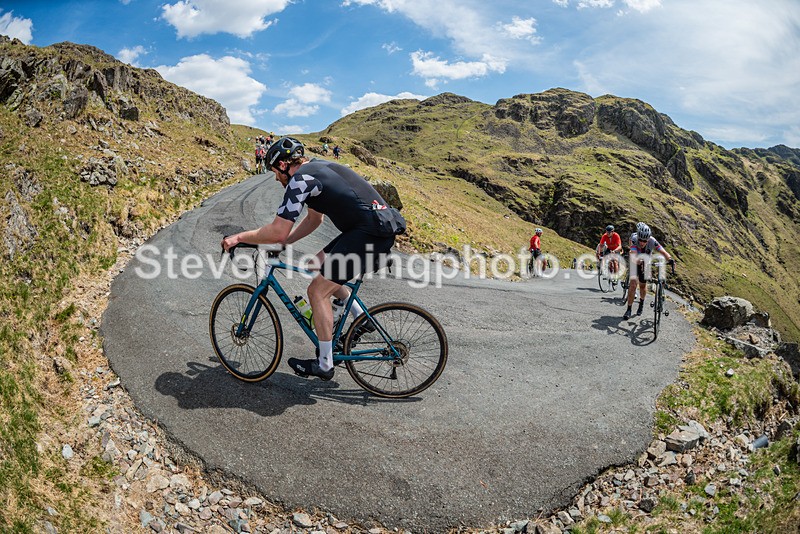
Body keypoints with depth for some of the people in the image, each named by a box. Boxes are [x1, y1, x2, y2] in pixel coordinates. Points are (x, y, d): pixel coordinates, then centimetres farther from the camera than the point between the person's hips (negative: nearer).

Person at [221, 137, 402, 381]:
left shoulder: (300, 179, -9)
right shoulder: (316, 168, 20)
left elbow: (277, 231, -12)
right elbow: (313, 220, 28)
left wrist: (239, 237, 2)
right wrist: (281, 244, 23)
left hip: (370, 236, -10)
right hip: (381, 226, 10)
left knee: (318, 290, -1)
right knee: (320, 263, 24)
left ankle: (324, 364, 9)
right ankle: (361, 318, 27)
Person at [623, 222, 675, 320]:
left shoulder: (652, 241, -29)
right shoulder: (634, 239, -34)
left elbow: (663, 251, -37)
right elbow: (633, 254, -46)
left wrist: (669, 259, -57)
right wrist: (638, 260, -67)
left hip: (645, 263, 2)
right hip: (635, 263, -2)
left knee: (643, 285, 11)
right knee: (633, 285, -13)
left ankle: (641, 303, 40)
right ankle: (629, 309, -6)